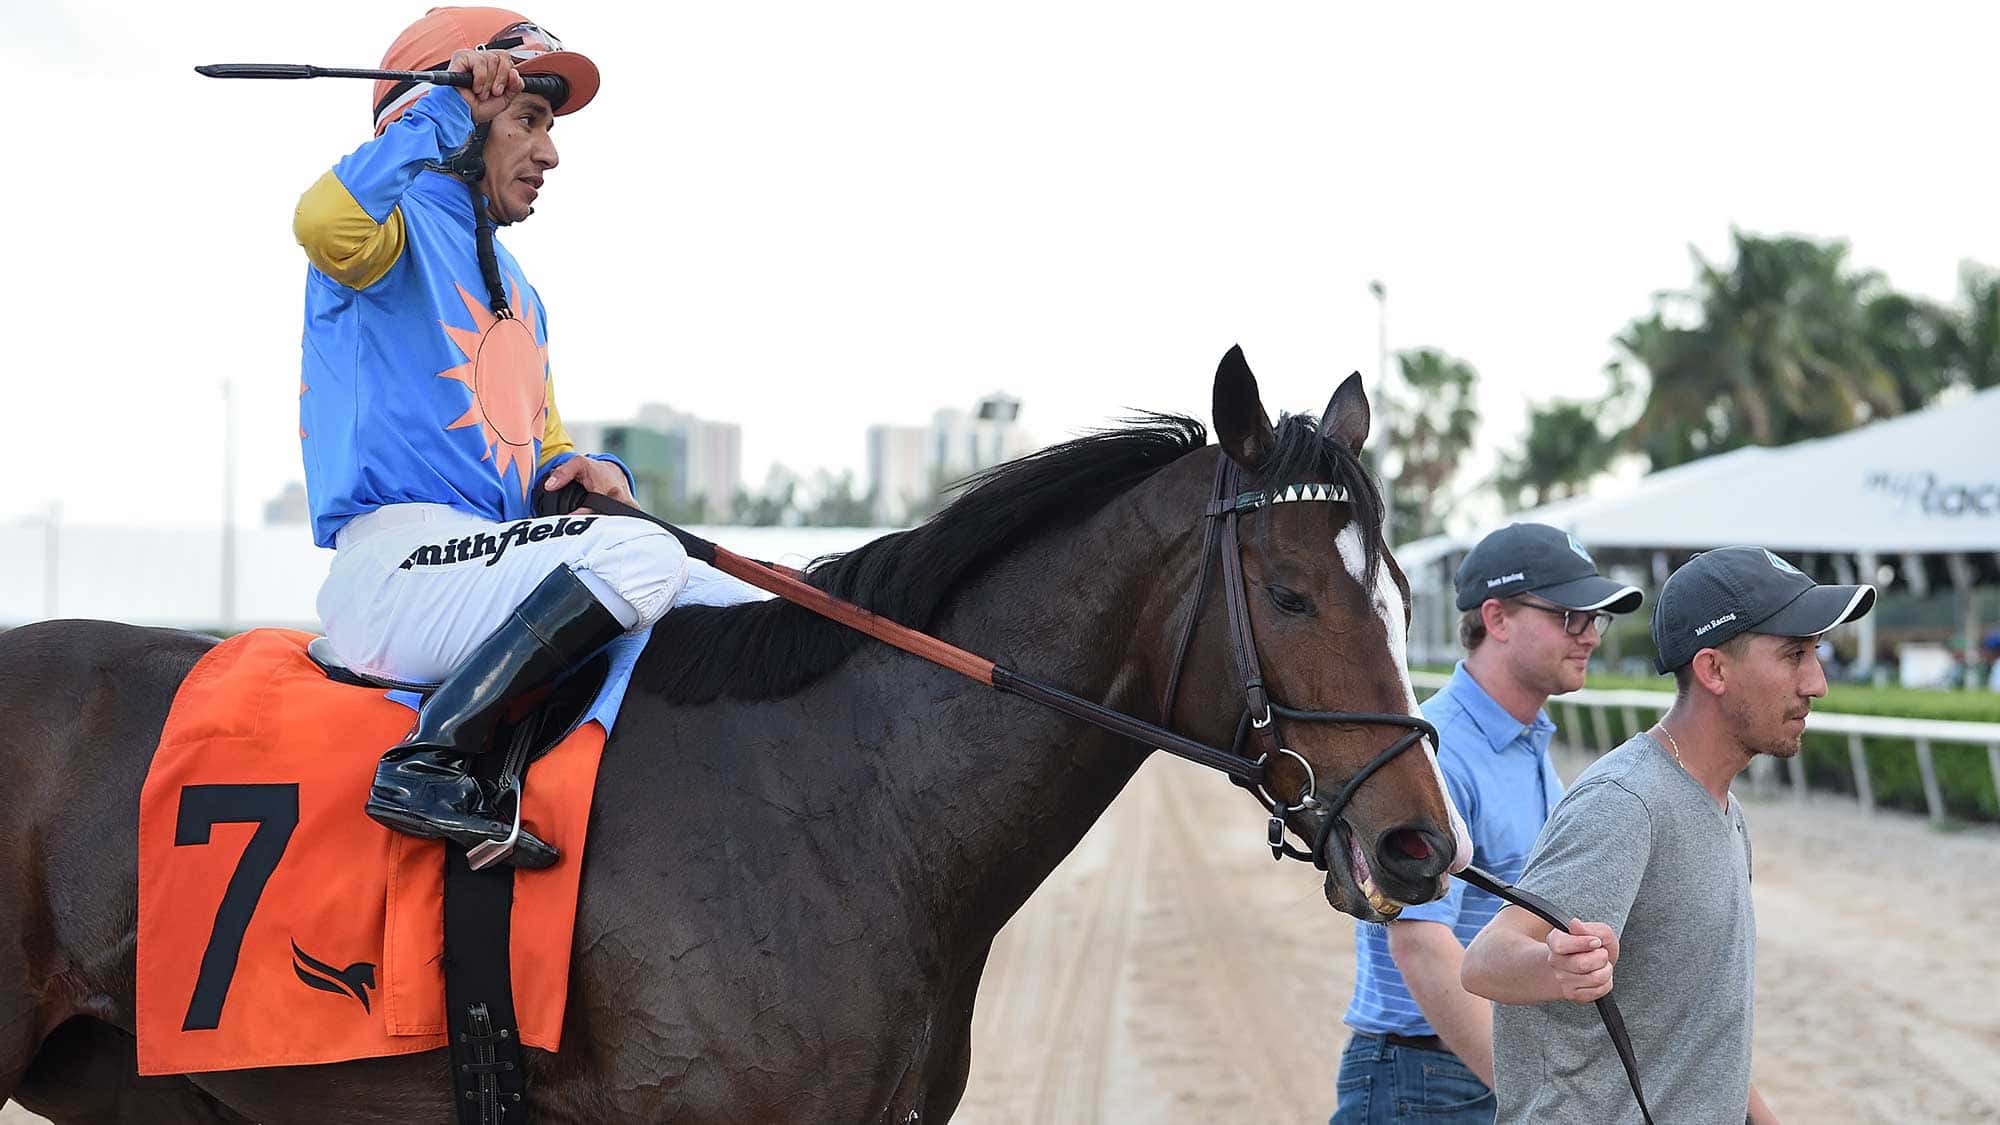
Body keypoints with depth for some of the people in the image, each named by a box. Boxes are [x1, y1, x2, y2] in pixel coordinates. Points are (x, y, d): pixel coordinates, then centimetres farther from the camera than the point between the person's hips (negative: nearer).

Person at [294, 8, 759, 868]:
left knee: (755, 621, 3)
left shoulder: (517, 294, 26)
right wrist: (449, 111, -19)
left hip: (490, 556, 9)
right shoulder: (399, 224, -1)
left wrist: (584, 473, 4)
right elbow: (325, 224, -27)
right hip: (396, 558, -9)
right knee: (640, 555, -31)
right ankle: (427, 764, -33)